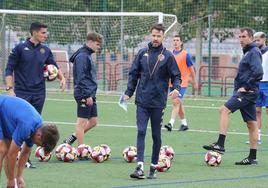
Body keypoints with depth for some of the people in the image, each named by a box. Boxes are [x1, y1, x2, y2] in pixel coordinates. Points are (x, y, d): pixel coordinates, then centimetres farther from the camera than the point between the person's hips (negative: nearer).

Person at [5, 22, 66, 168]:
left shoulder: (45, 50, 9)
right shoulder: (20, 49, -3)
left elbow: (54, 67, 18)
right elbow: (9, 69, -2)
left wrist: (62, 78, -2)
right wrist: (10, 88, -12)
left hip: (38, 94, 4)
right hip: (22, 93, -4)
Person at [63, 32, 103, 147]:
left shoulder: (87, 55, 17)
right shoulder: (82, 56, -13)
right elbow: (81, 77, -19)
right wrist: (87, 95, -21)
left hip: (90, 95, 10)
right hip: (84, 95, -10)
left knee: (93, 121, 11)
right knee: (82, 122, -4)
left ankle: (71, 138, 18)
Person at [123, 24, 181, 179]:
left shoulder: (168, 56, 0)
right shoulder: (143, 53, 6)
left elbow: (176, 76, 1)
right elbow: (134, 74, 11)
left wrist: (176, 88, -19)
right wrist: (129, 92, 6)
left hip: (158, 102, -1)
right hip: (142, 101, 1)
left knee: (156, 135, 7)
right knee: (141, 132, -10)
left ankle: (154, 167, 17)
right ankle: (140, 167, -17)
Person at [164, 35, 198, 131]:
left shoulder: (185, 55, -5)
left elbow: (191, 69, 1)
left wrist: (194, 82, 5)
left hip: (182, 83, -6)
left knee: (176, 102, -18)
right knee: (178, 103, 13)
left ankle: (171, 123, -26)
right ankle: (184, 124, 25)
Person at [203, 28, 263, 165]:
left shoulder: (254, 52, -11)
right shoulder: (248, 52, 20)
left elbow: (258, 72, -24)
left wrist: (246, 87, -18)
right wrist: (240, 87, 19)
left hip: (247, 92, -10)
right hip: (246, 93, 10)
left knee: (224, 110, -18)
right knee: (251, 124, 8)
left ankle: (220, 144, -23)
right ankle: (252, 158, 9)